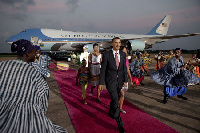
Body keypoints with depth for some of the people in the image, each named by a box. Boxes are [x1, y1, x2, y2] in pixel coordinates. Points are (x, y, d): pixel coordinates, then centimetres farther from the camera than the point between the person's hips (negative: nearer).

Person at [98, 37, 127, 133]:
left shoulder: (123, 54, 2)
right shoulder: (106, 55, -11)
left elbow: (124, 68, 9)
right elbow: (103, 69, -9)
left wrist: (125, 80, 7)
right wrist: (101, 83, -9)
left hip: (119, 80, 5)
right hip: (110, 80, -5)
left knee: (114, 98, 20)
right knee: (115, 100, -11)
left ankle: (111, 112, 48)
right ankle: (120, 124, 1)